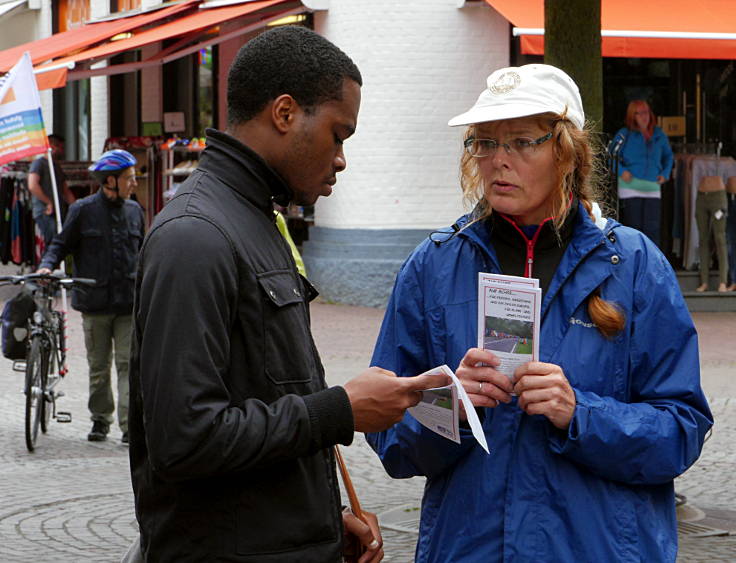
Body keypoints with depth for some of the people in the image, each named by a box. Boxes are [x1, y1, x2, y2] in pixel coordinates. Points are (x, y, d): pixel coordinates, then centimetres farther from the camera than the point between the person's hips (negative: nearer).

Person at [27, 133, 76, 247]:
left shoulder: (57, 166, 24)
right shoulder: (39, 163, -3)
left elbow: (66, 191, 28)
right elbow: (32, 186, -17)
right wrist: (49, 203, -15)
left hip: (59, 212, 9)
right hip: (45, 213, -9)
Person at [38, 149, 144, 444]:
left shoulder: (134, 210, 11)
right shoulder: (83, 210, 0)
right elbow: (62, 243, 5)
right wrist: (47, 265, -13)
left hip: (129, 301, 2)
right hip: (95, 302, -2)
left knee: (128, 363, -7)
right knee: (99, 366, 8)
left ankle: (130, 424, -10)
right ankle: (100, 420, 21)